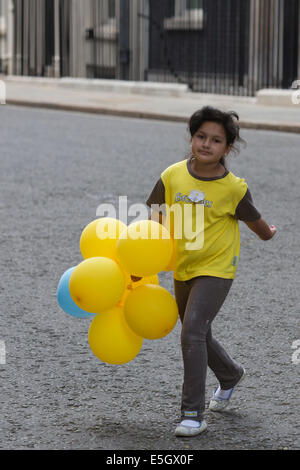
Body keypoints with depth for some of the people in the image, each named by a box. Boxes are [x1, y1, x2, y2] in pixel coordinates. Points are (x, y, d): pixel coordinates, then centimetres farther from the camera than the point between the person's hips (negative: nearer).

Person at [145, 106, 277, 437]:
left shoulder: (233, 188, -16)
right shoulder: (172, 177, -8)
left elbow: (254, 221, 4)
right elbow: (153, 222, 0)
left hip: (215, 269, -5)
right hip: (182, 269, 5)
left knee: (193, 331, -20)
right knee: (199, 336, 19)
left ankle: (193, 414, -14)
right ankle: (230, 375, 50)